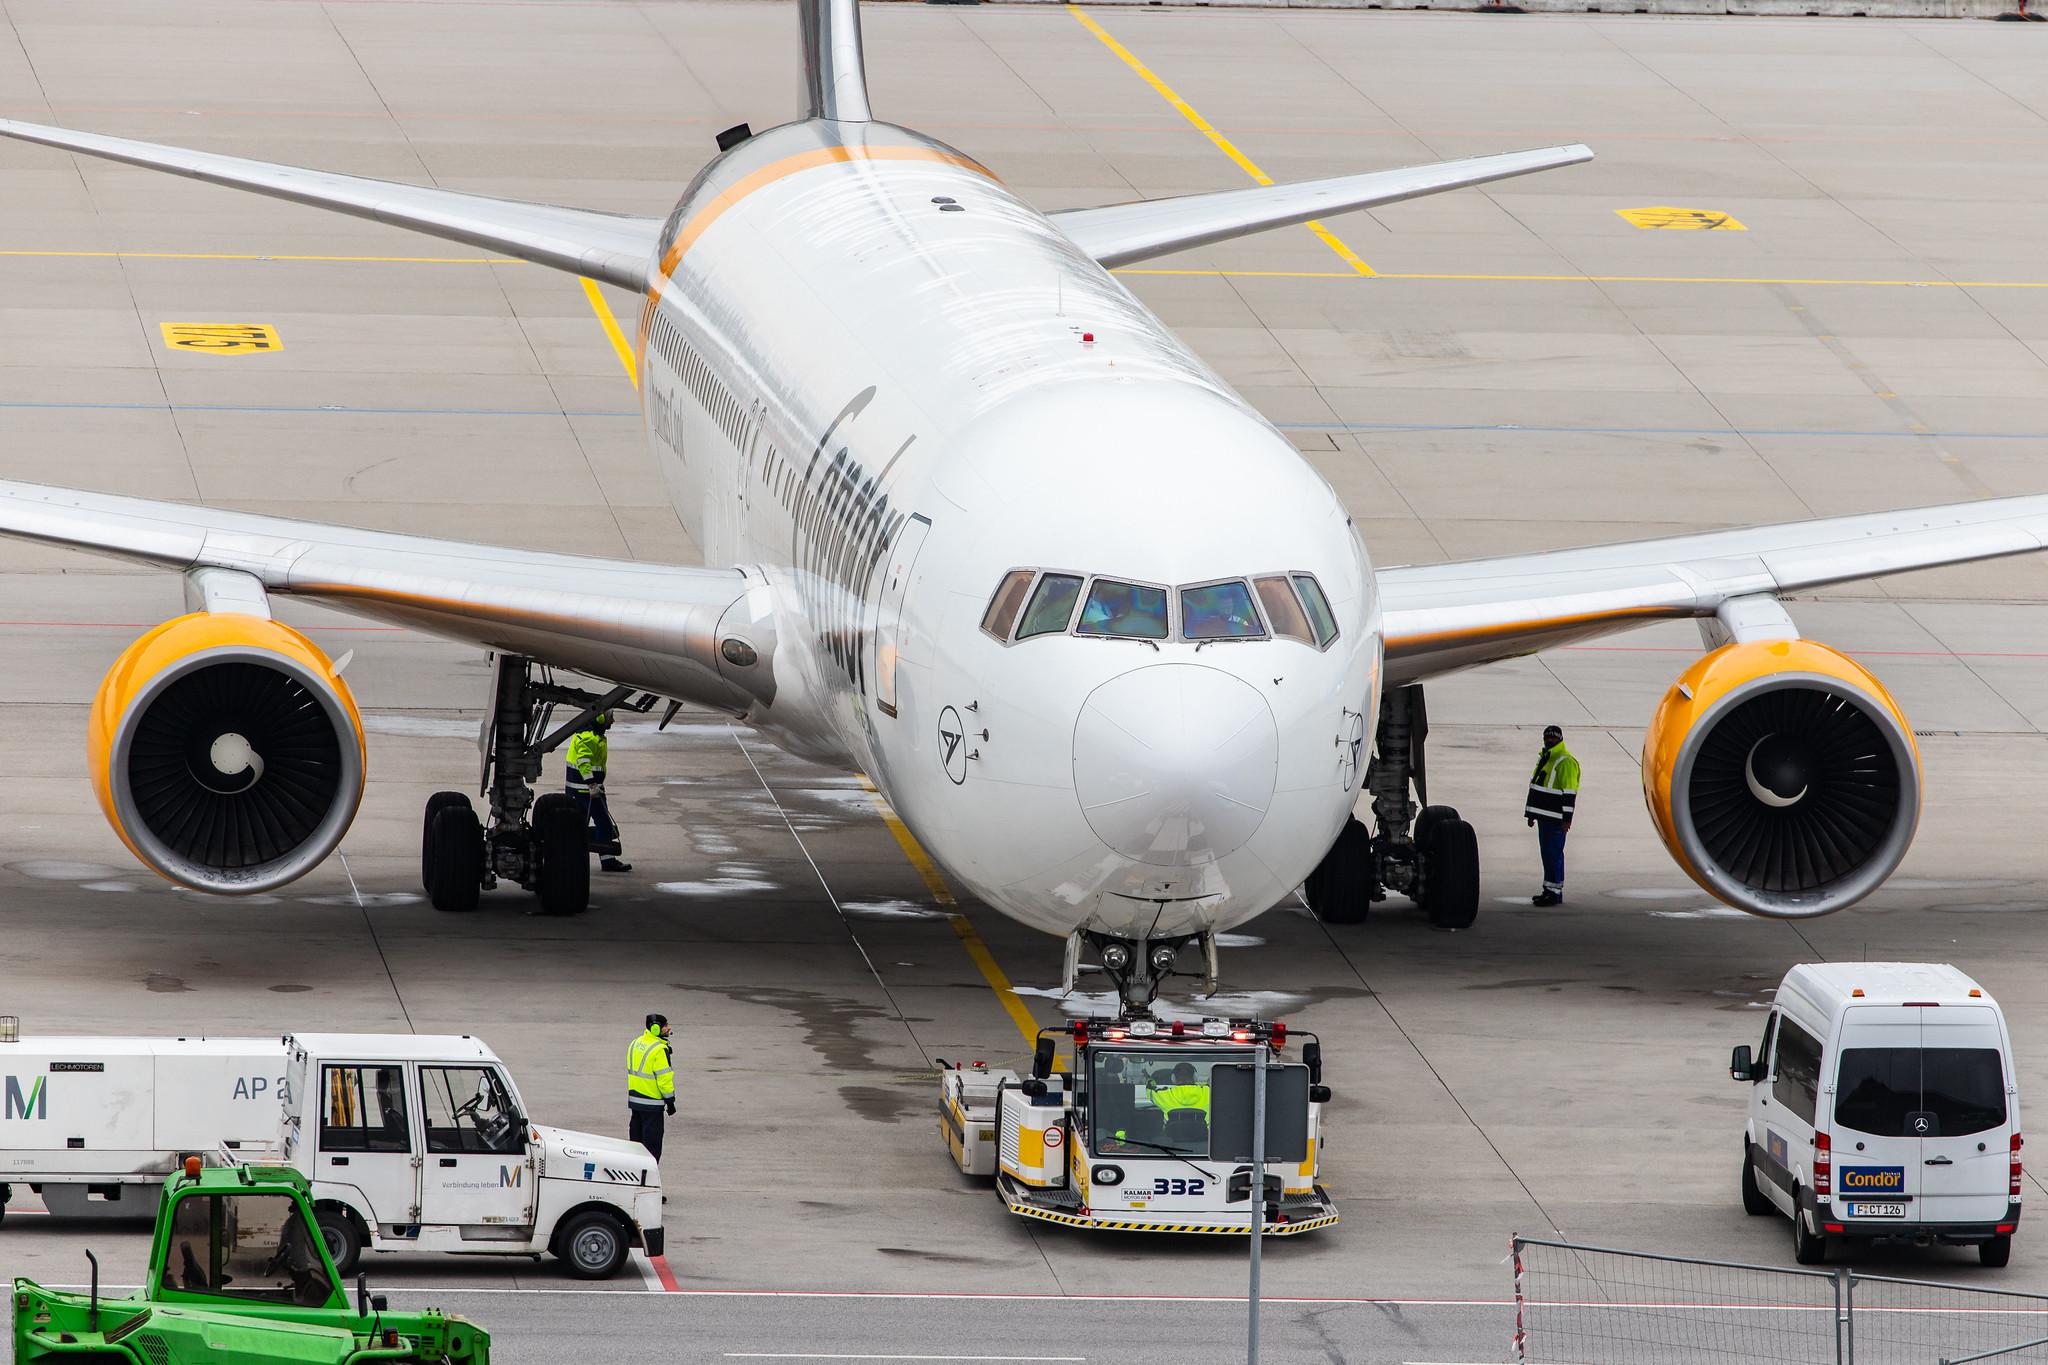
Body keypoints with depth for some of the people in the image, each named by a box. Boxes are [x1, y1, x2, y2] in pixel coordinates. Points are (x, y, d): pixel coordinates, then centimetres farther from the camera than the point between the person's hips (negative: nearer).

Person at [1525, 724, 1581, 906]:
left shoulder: (1566, 762, -13)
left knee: (1553, 853, -8)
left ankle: (1555, 892, -6)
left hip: (1556, 819, -10)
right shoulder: (1544, 758, 17)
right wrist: (1531, 813, 24)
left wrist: (1566, 819, -20)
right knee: (1546, 852, 12)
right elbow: (1535, 786, 24)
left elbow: (1569, 793, -17)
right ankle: (1548, 890, 18)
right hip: (1544, 816, 10)